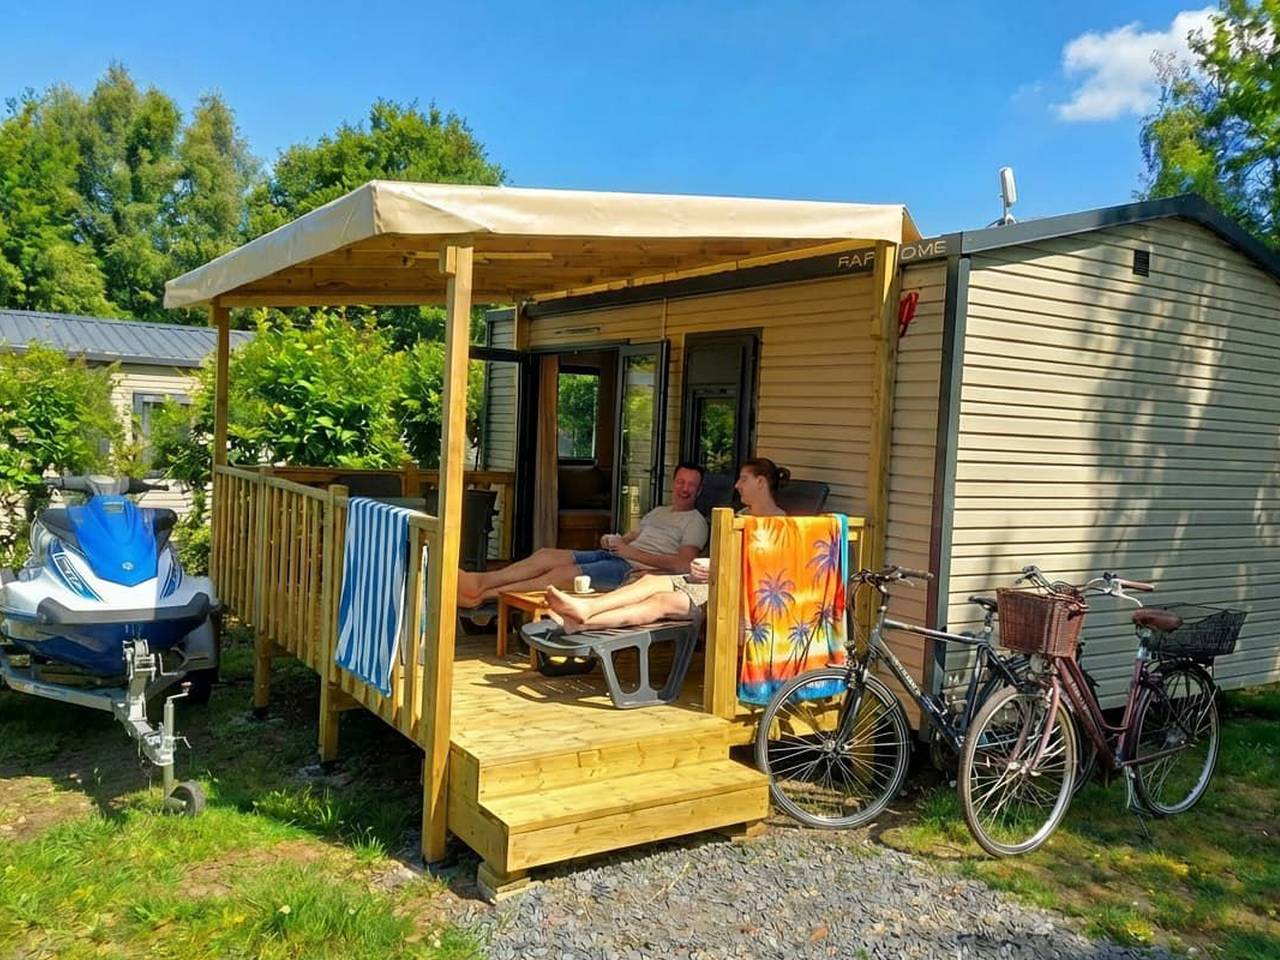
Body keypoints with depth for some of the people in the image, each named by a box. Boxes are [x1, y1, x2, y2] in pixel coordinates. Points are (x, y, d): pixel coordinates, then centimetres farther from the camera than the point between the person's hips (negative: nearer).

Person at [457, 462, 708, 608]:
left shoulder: (695, 521, 3)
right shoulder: (659, 511, 29)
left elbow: (683, 564, -13)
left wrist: (633, 552, -15)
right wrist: (612, 540, 5)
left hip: (636, 569, -8)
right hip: (613, 556, 8)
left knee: (565, 573, -26)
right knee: (548, 555, -14)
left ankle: (484, 594, -30)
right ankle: (480, 581, -26)